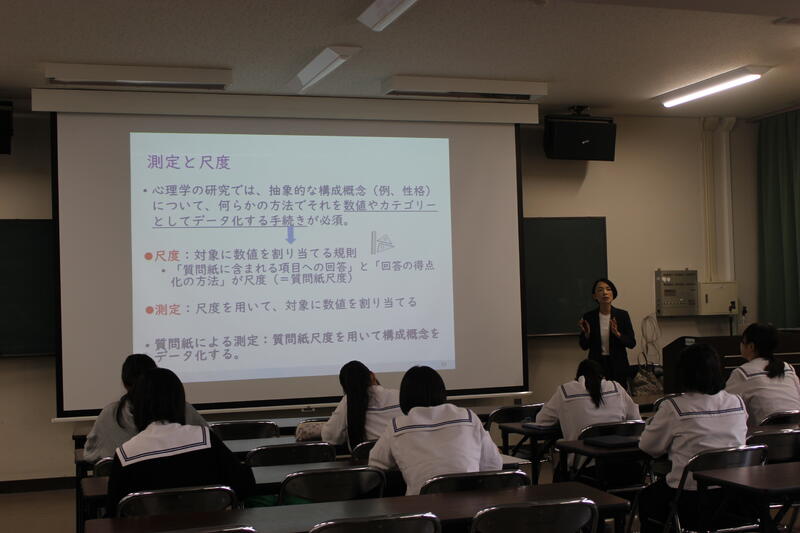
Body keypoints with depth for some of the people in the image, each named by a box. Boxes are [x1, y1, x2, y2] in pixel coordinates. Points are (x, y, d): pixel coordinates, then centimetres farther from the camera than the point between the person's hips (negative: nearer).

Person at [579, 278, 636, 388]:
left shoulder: (622, 315, -1)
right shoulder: (589, 317, 0)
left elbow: (632, 343, -2)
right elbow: (584, 346, 5)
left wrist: (617, 333, -17)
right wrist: (586, 333, -13)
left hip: (618, 366, 0)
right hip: (596, 366, 0)